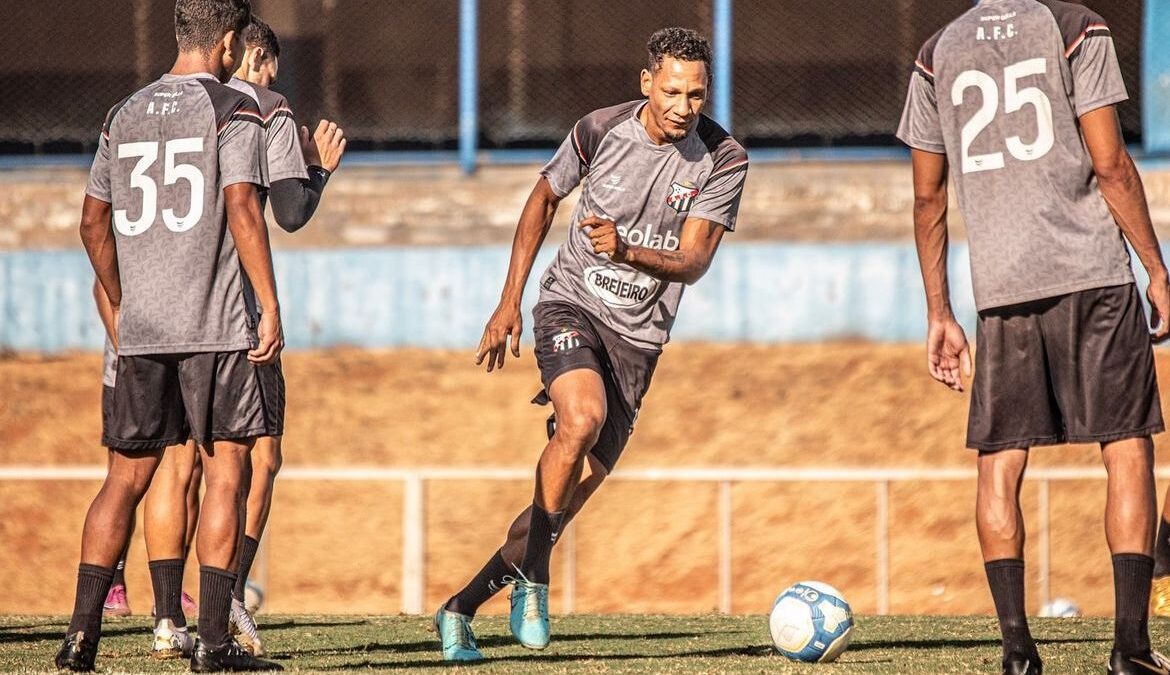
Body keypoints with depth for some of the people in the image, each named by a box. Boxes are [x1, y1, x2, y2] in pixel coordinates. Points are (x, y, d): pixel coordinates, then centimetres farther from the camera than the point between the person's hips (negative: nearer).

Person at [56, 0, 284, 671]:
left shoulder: (124, 116, 14)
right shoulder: (233, 111, -4)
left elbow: (94, 223, 16)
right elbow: (241, 206, -14)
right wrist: (270, 306, -13)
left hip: (140, 331, 5)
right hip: (221, 327, -5)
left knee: (125, 479, 9)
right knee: (226, 473, -1)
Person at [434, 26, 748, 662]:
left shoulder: (723, 160, -8)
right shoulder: (600, 130, -8)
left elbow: (693, 262, -13)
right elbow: (544, 198, 10)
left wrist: (626, 251, -33)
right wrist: (510, 300, 9)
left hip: (638, 336, 2)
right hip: (571, 305, -2)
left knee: (582, 483, 0)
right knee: (582, 418, -32)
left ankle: (462, 607, 13)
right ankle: (532, 575, -17)